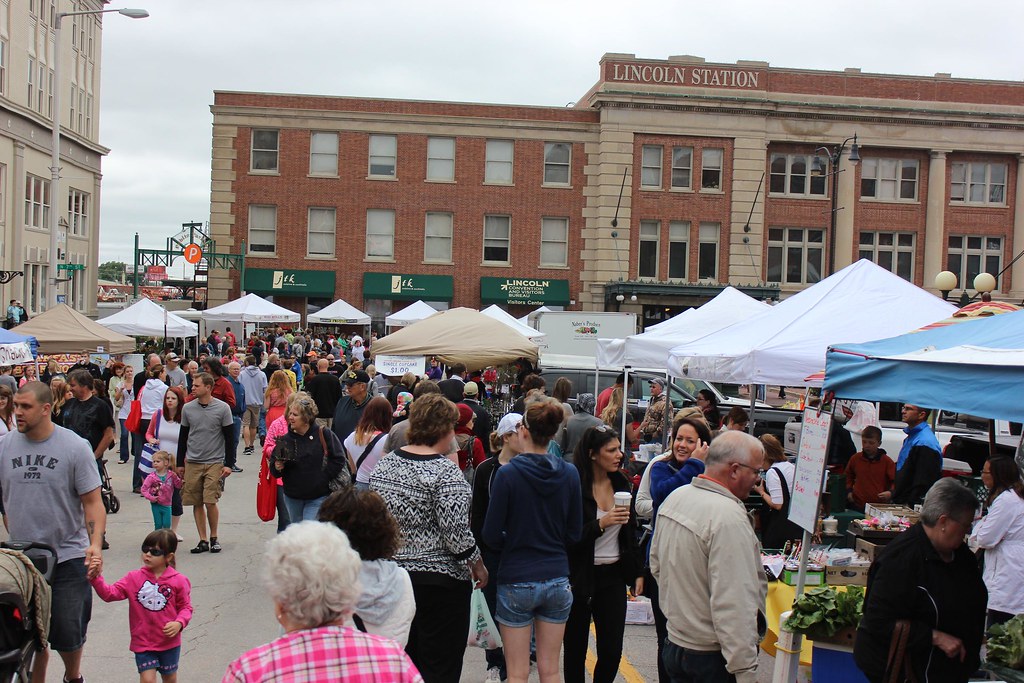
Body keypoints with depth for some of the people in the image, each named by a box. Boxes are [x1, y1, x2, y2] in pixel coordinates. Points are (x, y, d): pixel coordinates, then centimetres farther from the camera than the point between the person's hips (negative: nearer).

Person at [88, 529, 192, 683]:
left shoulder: (178, 581, -8)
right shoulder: (134, 578, -4)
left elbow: (185, 607, -1)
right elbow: (110, 593, -11)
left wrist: (179, 623, -19)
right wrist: (95, 578, -25)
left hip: (169, 642, 0)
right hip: (142, 642, 0)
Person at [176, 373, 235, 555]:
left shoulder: (222, 408, -3)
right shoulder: (188, 408, 6)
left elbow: (229, 437, 0)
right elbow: (183, 437, 14)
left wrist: (229, 463, -4)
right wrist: (180, 463, 13)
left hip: (215, 463, -3)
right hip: (192, 463, 3)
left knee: (210, 502, -8)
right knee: (197, 503, 4)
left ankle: (214, 538, 11)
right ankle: (203, 540, 13)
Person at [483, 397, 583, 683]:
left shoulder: (508, 473, -13)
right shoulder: (569, 473, -3)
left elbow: (491, 535, -9)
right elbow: (574, 533, 3)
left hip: (516, 580, -3)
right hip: (557, 579, 3)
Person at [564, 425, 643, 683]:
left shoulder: (621, 483, 6)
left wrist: (638, 572, 15)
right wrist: (601, 523, -24)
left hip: (614, 575, 4)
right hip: (581, 579, -4)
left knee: (612, 652, 1)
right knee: (576, 650, 7)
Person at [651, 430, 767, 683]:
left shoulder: (675, 497, 4)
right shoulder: (729, 517, -24)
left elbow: (657, 565, 17)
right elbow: (733, 603, -28)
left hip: (674, 643, 8)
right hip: (712, 657, -8)